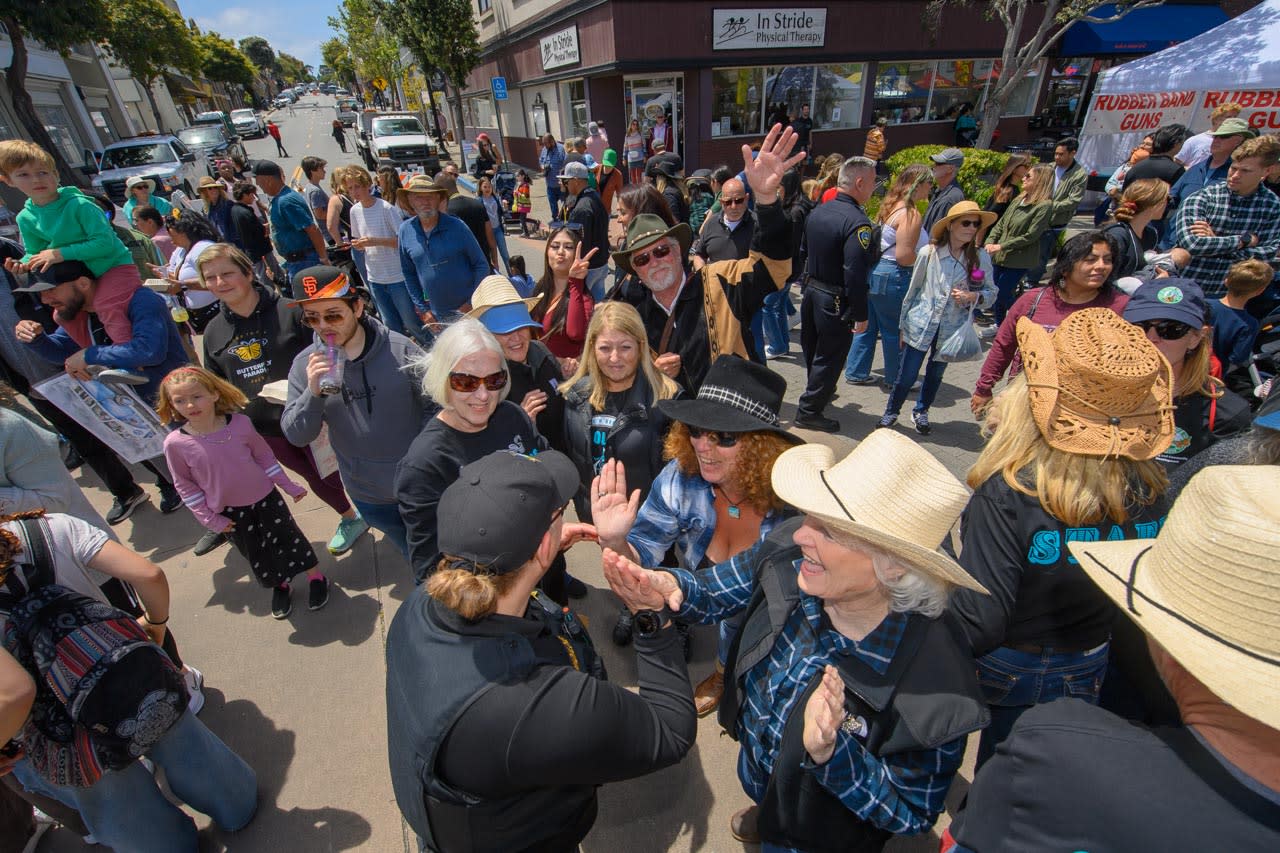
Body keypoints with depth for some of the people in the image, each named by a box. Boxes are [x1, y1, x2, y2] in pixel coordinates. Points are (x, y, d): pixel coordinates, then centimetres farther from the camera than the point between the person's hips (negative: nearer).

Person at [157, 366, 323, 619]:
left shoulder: (240, 423, -16)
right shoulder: (175, 443, -16)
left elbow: (263, 456, -2)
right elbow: (185, 485, -5)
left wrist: (288, 485, 3)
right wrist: (209, 518, -6)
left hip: (265, 497, 0)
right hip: (229, 512, 1)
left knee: (288, 537, 12)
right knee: (256, 555, 16)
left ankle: (316, 577, 32)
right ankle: (279, 586, 40)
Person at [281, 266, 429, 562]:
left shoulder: (400, 349, -16)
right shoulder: (305, 365, -9)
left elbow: (434, 407, -9)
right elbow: (296, 436, -10)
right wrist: (312, 393, -27)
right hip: (368, 496, 2)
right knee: (418, 558, 24)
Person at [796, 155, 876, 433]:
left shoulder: (817, 212, 4)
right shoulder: (857, 221, -22)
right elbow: (855, 273, -26)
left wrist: (810, 285, 19)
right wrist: (860, 315, -19)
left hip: (811, 292, 8)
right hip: (836, 301, -8)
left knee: (812, 351, 22)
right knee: (830, 357, 5)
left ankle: (819, 392, 44)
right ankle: (809, 411, 13)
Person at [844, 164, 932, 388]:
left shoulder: (889, 206, 10)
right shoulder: (911, 214, -17)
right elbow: (903, 256, -22)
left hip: (873, 270, 9)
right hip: (892, 277, -9)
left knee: (868, 326, 16)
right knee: (894, 331, 6)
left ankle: (856, 372, 25)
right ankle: (895, 379, 21)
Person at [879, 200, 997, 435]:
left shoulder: (981, 258, -2)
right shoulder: (929, 253, -7)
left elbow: (991, 293, 7)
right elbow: (913, 289, 2)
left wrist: (973, 296, -16)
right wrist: (904, 325, 6)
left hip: (952, 329, 2)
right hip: (921, 325, -2)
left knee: (935, 375, 17)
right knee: (907, 375, 0)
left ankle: (921, 413, 38)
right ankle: (890, 413, 22)